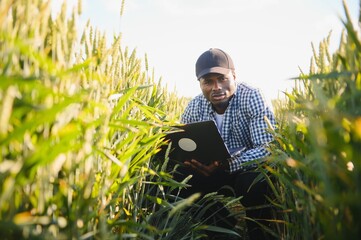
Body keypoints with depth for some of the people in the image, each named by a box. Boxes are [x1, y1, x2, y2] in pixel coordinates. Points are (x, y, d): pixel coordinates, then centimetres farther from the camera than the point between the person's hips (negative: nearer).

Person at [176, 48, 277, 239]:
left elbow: (268, 149, -29)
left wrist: (227, 164, -44)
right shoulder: (194, 107, -7)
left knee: (252, 183, -36)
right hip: (213, 167, 4)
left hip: (248, 167, -4)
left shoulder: (252, 98, -21)